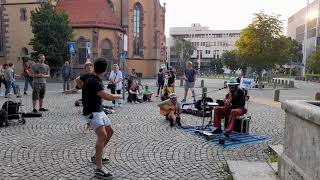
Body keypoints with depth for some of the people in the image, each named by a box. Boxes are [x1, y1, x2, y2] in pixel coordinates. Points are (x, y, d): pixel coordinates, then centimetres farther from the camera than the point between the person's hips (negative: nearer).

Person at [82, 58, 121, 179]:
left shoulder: (95, 79, 7)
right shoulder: (94, 82, -24)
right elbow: (107, 97, -32)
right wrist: (118, 97, -13)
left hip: (99, 110, 10)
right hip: (92, 112, -10)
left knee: (109, 132, 17)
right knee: (102, 135, -25)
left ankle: (96, 156, 32)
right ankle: (98, 170, -25)